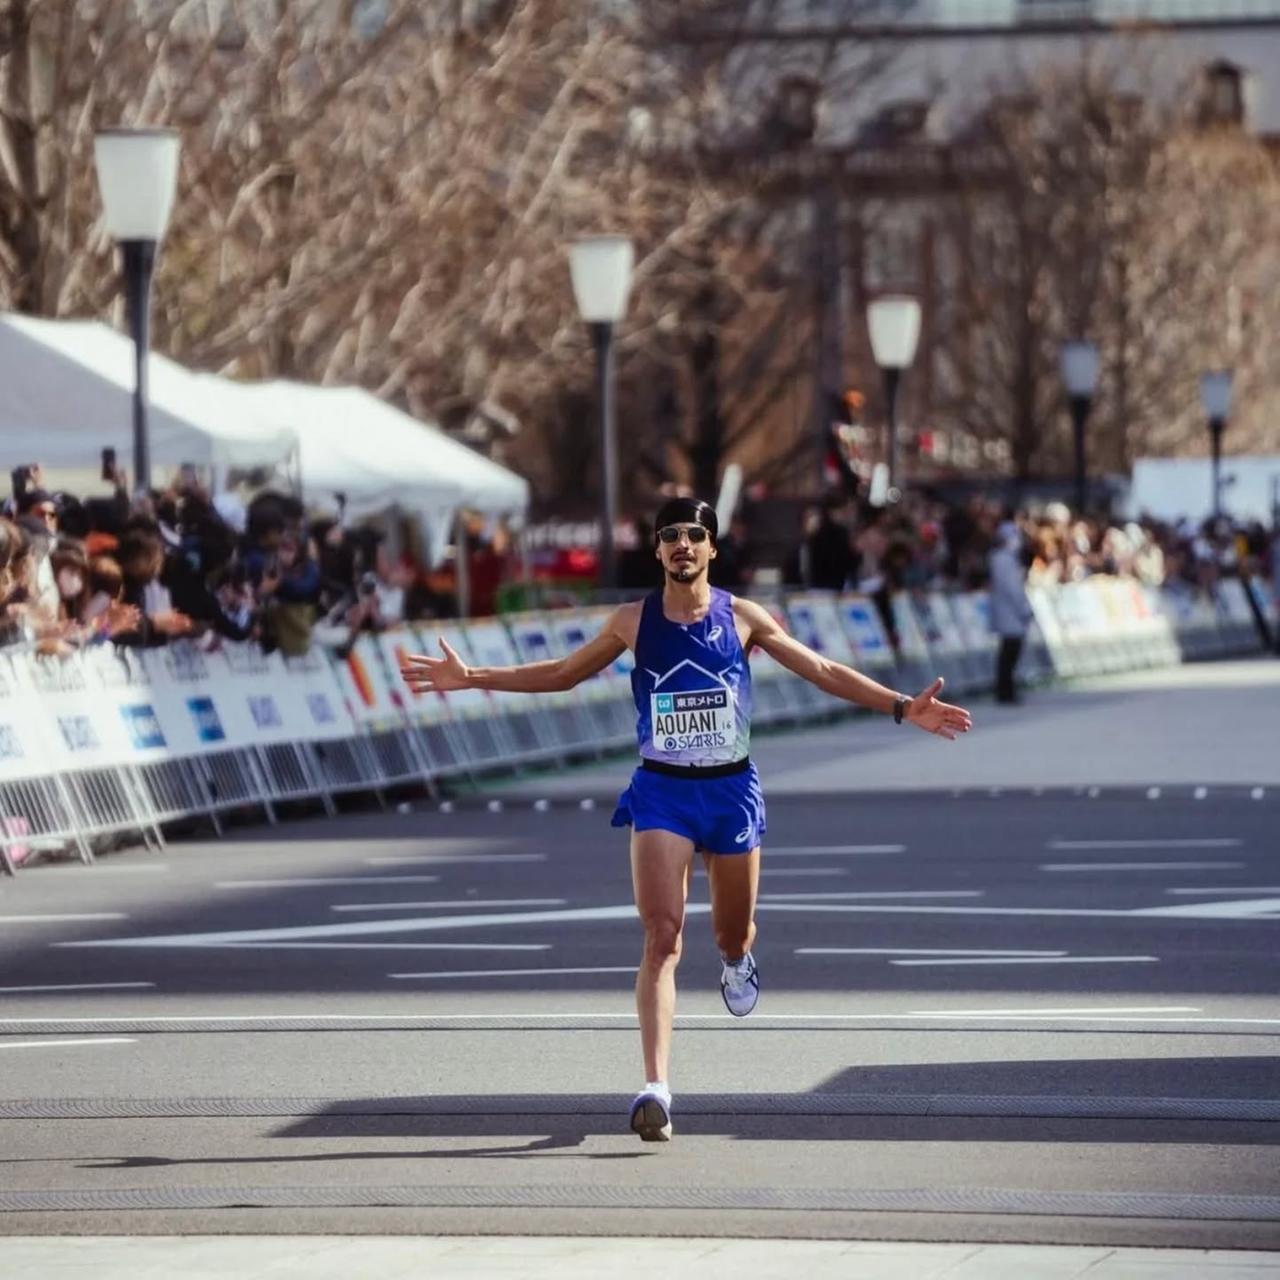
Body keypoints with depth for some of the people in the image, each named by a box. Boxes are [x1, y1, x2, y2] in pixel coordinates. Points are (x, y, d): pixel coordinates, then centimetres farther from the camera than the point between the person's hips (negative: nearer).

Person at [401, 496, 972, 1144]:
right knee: (662, 937, -15)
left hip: (731, 788, 1)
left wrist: (901, 707, -1)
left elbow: (824, 671, 6)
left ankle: (736, 961, 56)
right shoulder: (633, 621, 0)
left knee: (733, 932, 14)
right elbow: (560, 673, 13)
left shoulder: (742, 617, -1)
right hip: (661, 792, -1)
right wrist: (471, 677, 7)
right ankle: (655, 1088, -23)